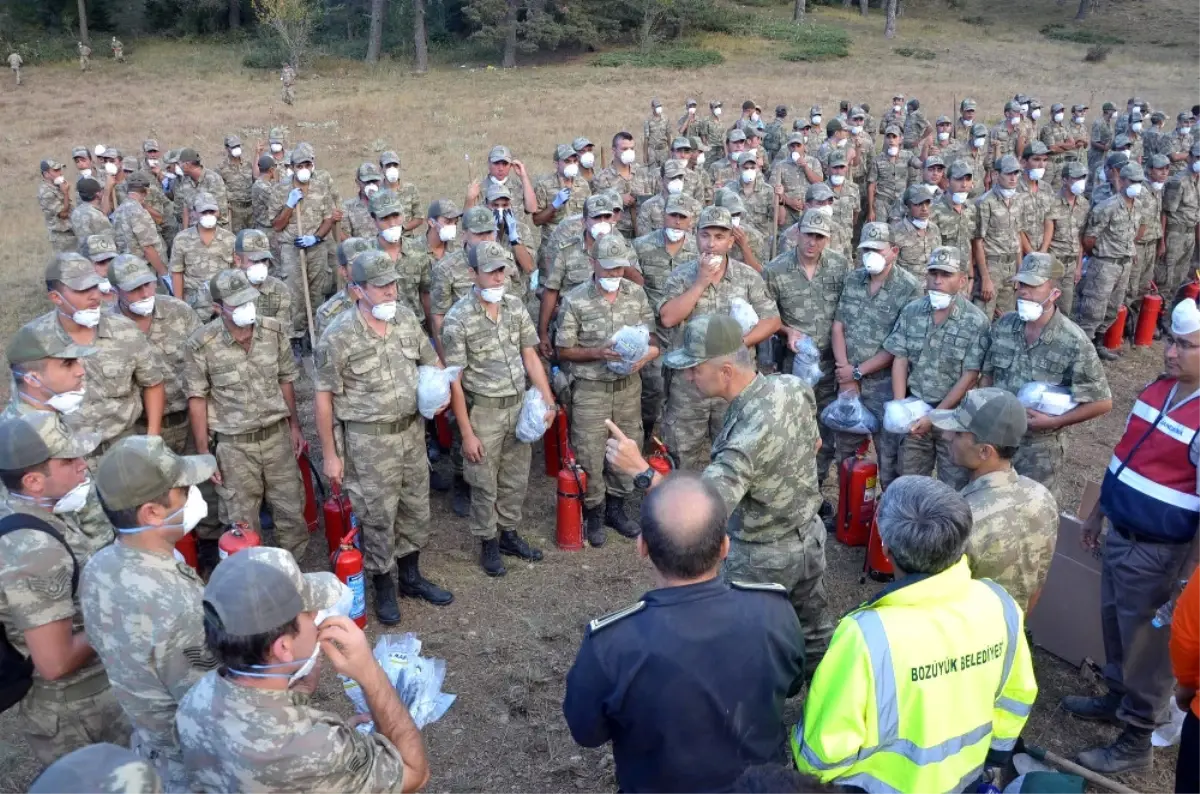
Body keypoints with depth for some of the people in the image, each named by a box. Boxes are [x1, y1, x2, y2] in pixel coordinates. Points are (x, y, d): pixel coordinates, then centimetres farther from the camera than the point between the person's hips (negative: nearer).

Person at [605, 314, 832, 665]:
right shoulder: (793, 386, -11)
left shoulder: (749, 433, -36)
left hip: (762, 558, -8)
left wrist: (641, 470, -47)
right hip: (810, 536, 8)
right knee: (815, 633, 27)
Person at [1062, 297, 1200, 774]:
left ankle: (1137, 741, 26)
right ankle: (1118, 697, 46)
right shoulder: (1160, 388, 3)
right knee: (1115, 628, 24)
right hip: (1119, 535, 8)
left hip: (1160, 552, -8)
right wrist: (1099, 513, 21)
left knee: (1146, 645, 9)